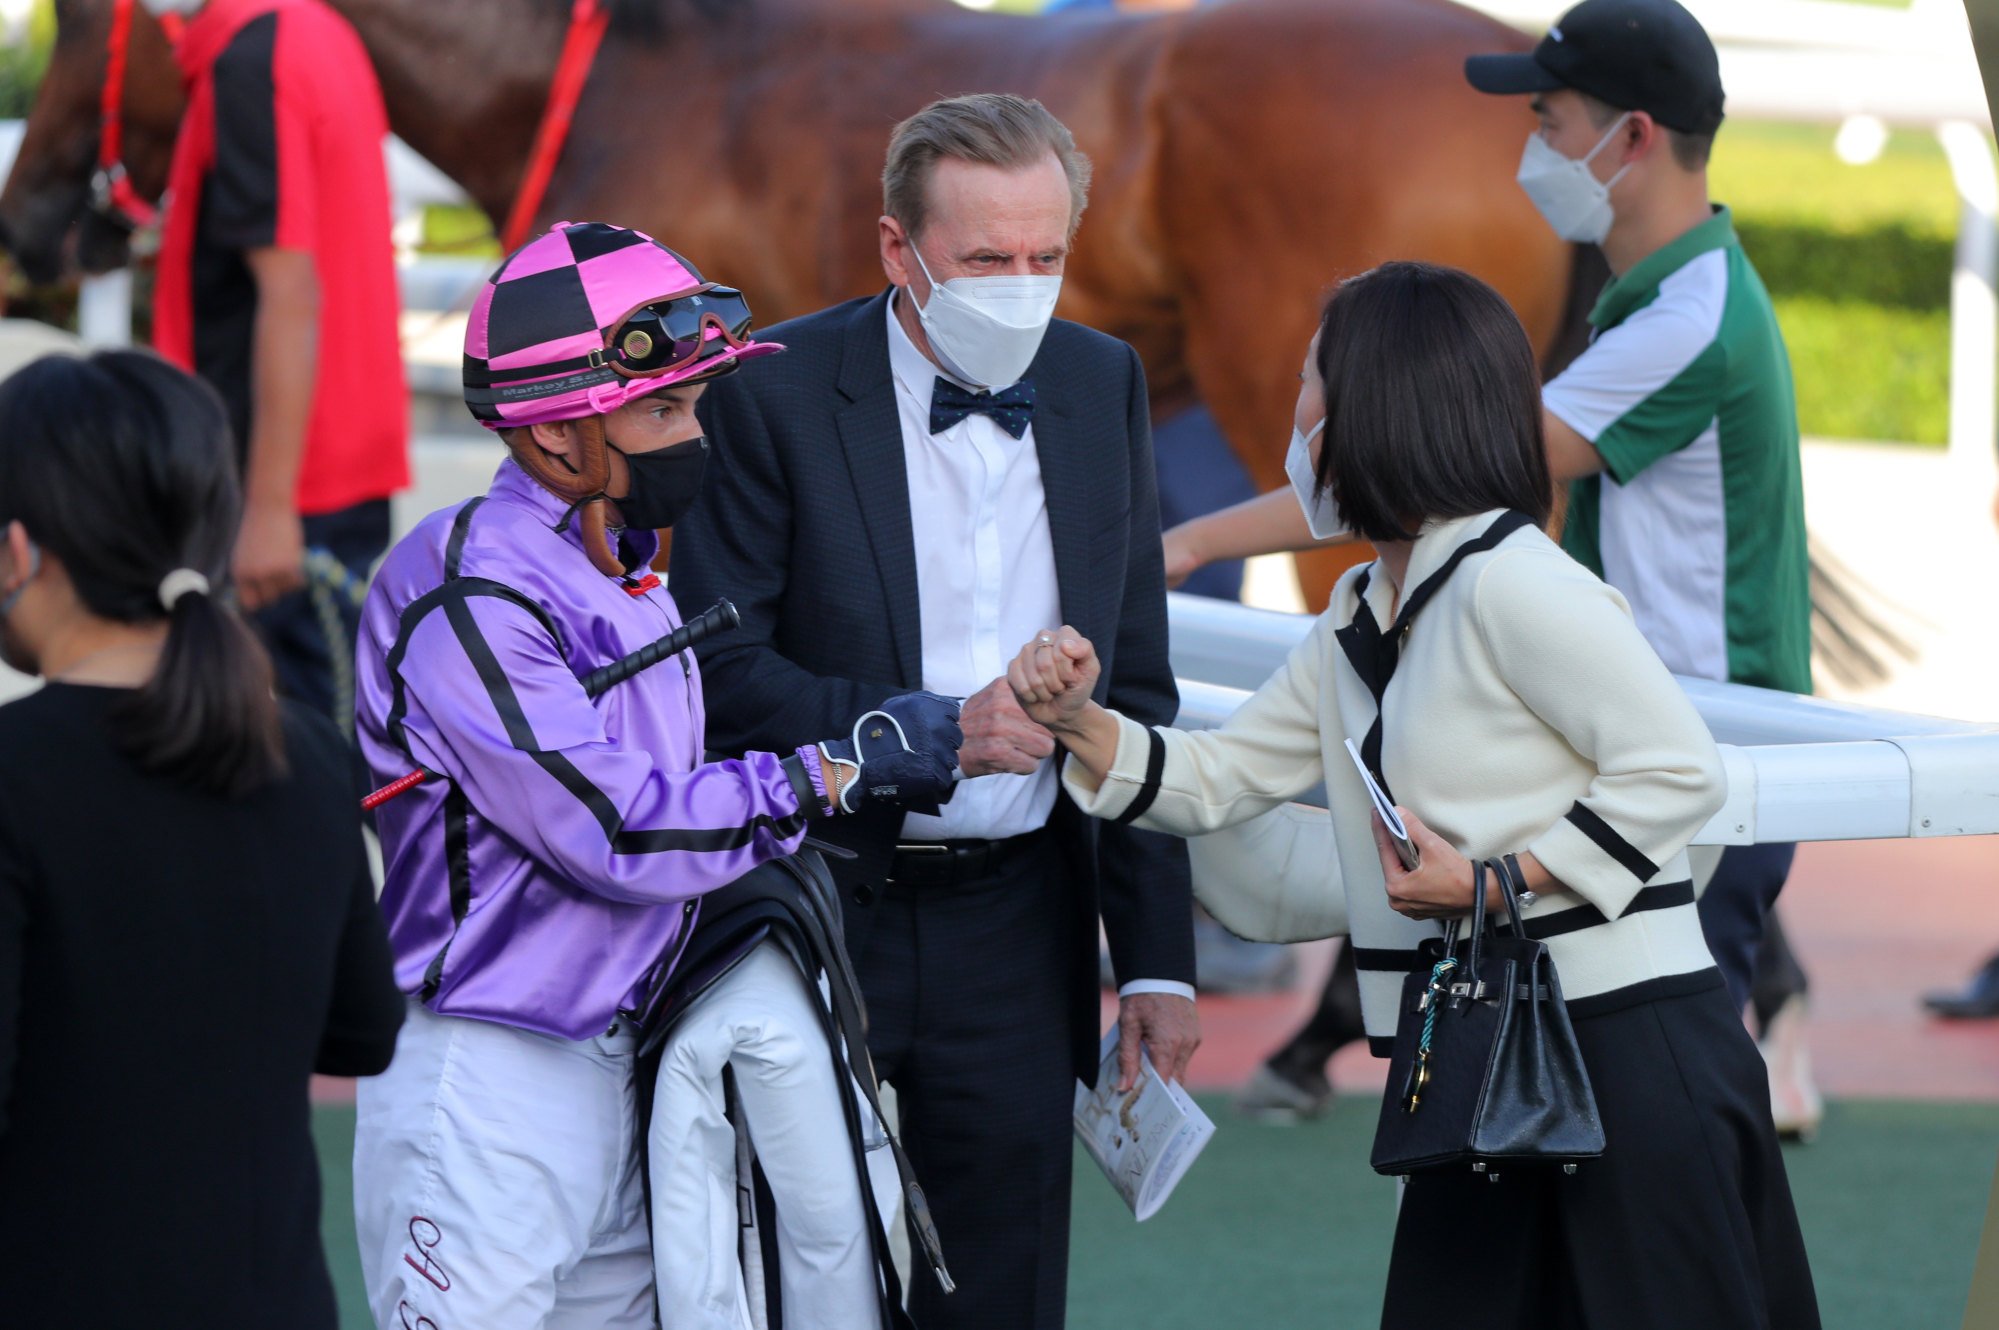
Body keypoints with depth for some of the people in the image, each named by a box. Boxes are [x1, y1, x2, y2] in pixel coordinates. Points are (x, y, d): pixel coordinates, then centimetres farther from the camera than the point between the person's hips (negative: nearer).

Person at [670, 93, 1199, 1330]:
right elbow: (720, 670, -12)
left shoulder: (1104, 387, 5)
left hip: (1015, 934, 4)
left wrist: (1158, 957, 6)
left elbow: (1135, 692, 9)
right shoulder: (776, 395, -9)